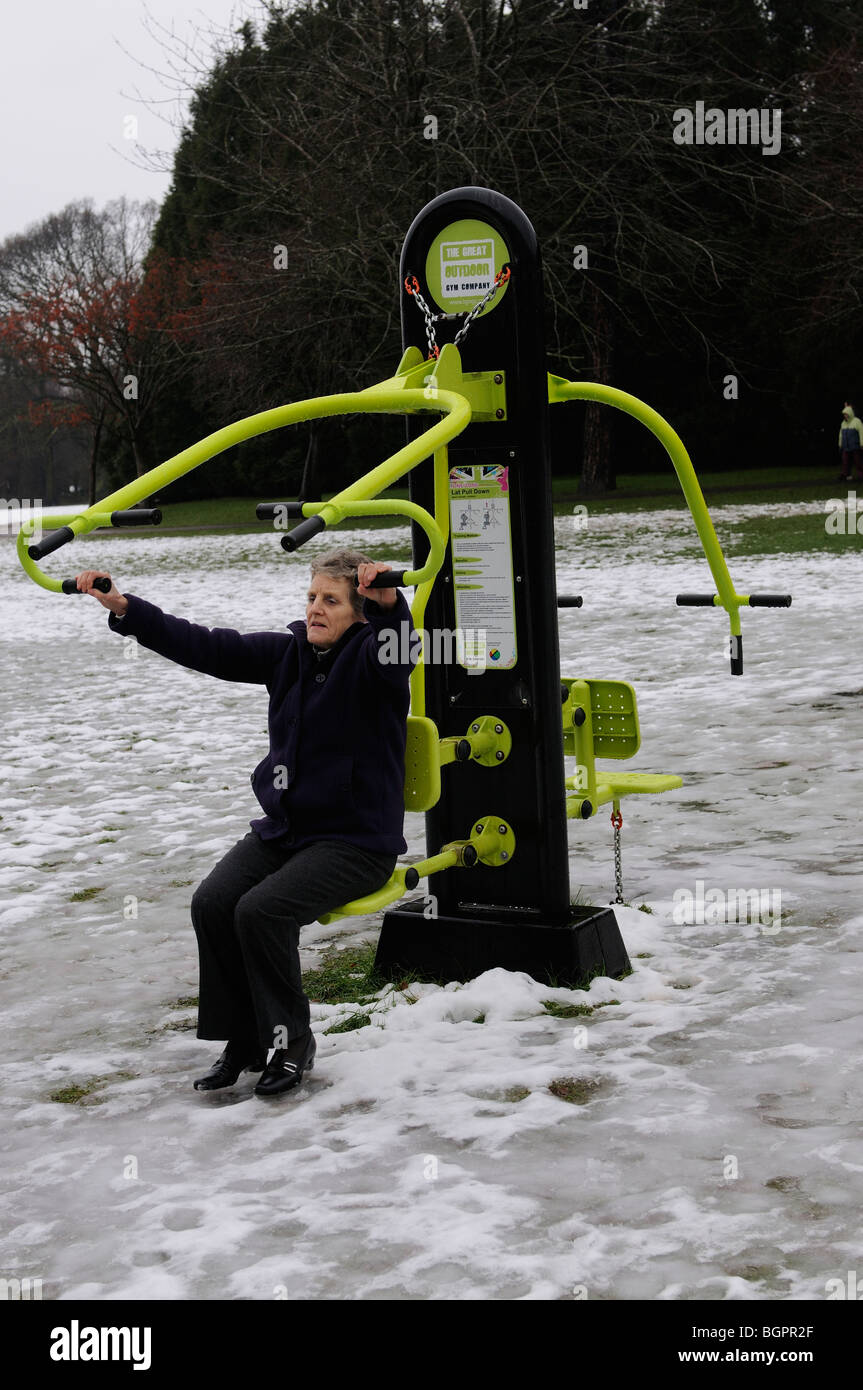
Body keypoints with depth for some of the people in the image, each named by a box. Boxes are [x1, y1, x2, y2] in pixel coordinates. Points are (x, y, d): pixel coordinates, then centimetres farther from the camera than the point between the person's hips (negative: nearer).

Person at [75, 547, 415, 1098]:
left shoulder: (370, 658, -11)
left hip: (358, 839, -6)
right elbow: (204, 646, 4)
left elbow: (396, 647, -36)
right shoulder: (287, 652, 7)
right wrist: (125, 608, -3)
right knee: (212, 902, -16)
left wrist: (389, 603, -59)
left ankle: (291, 1040, -5)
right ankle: (244, 1041, -2)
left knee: (261, 909, -26)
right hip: (283, 827, 7)